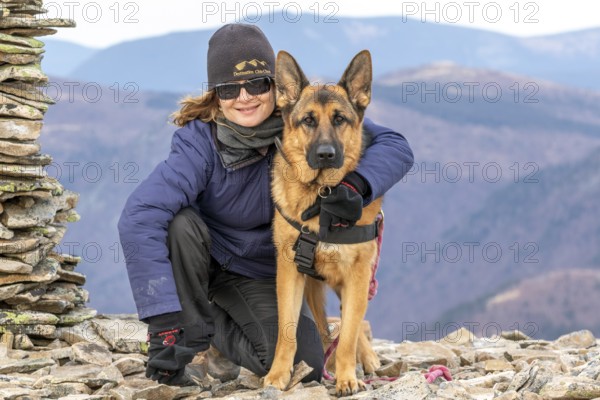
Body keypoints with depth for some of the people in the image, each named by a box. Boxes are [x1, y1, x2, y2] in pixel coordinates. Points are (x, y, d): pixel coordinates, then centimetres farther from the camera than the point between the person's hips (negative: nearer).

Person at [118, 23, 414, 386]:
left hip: (262, 273, 2)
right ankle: (191, 332, -10)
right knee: (180, 223, -35)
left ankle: (219, 328, 12)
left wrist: (356, 185, -46)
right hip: (206, 257, -2)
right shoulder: (200, 142, -29)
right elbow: (139, 219, -39)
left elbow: (395, 146, -23)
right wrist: (164, 321, -47)